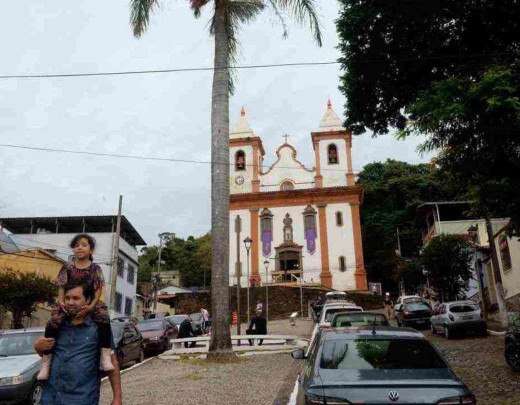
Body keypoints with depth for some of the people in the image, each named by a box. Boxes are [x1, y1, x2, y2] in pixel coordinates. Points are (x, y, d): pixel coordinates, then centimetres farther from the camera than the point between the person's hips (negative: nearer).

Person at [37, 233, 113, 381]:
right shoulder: (67, 267, 8)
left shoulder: (95, 268, 3)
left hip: (90, 303, -1)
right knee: (52, 323, -21)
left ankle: (105, 357, -26)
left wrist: (91, 306, -18)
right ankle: (46, 361, -8)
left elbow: (98, 290, -3)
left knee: (104, 319, -28)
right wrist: (61, 301, -14)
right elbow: (61, 287, 6)